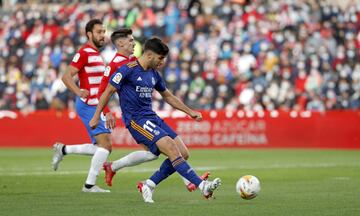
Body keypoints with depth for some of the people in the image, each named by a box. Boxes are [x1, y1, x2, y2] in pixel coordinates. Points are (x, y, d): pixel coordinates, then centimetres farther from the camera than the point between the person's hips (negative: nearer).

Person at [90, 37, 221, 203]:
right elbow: (108, 91, -4)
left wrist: (190, 112, 24)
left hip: (152, 117, 9)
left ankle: (149, 185, 5)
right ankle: (202, 186, -25)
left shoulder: (154, 74, 14)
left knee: (183, 153, -3)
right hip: (136, 119, -9)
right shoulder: (128, 70, -9)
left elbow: (167, 96, 27)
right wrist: (96, 116, -3)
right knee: (172, 149, -22)